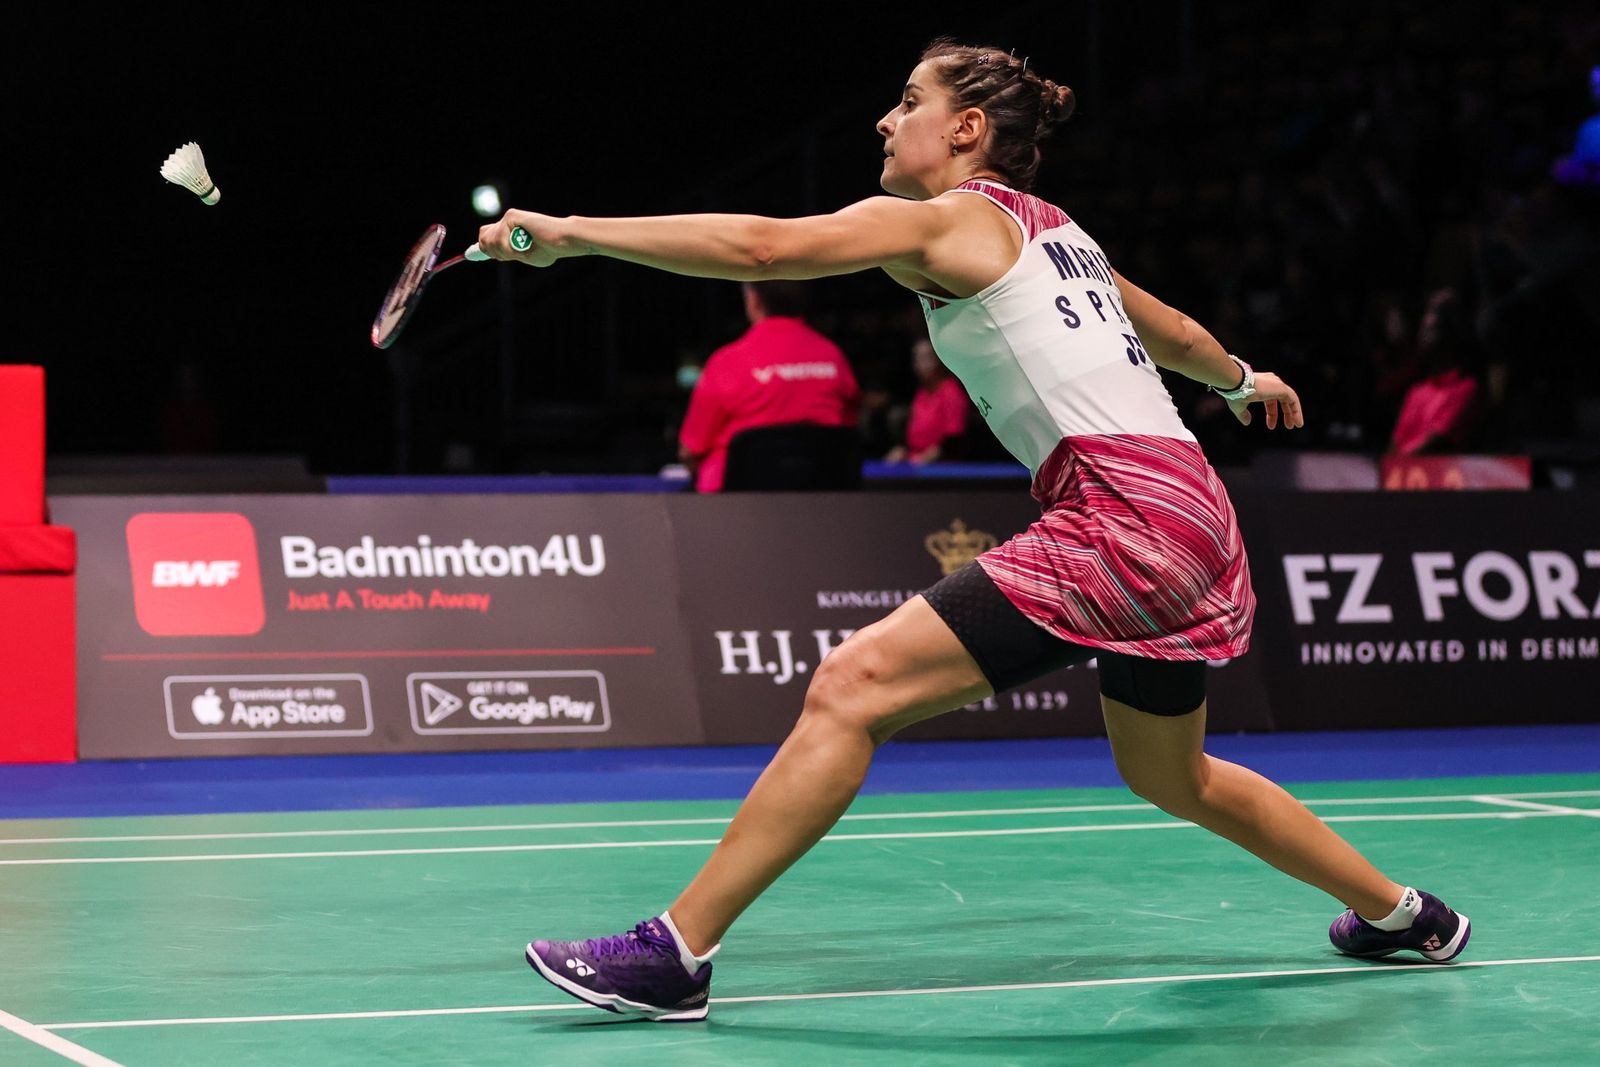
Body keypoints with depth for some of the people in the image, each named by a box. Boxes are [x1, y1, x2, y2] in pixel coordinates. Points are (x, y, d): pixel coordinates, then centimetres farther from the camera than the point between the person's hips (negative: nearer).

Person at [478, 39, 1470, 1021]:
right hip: (1191, 518, 10)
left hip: (1120, 517, -10)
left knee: (852, 688, -14)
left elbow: (762, 245, -15)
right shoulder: (1053, 231, 22)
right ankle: (1404, 915, 43)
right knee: (1176, 780, 30)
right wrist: (1241, 379, 61)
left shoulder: (946, 220, -2)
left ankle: (678, 951, -18)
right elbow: (1173, 331, 39)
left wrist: (572, 231, -12)